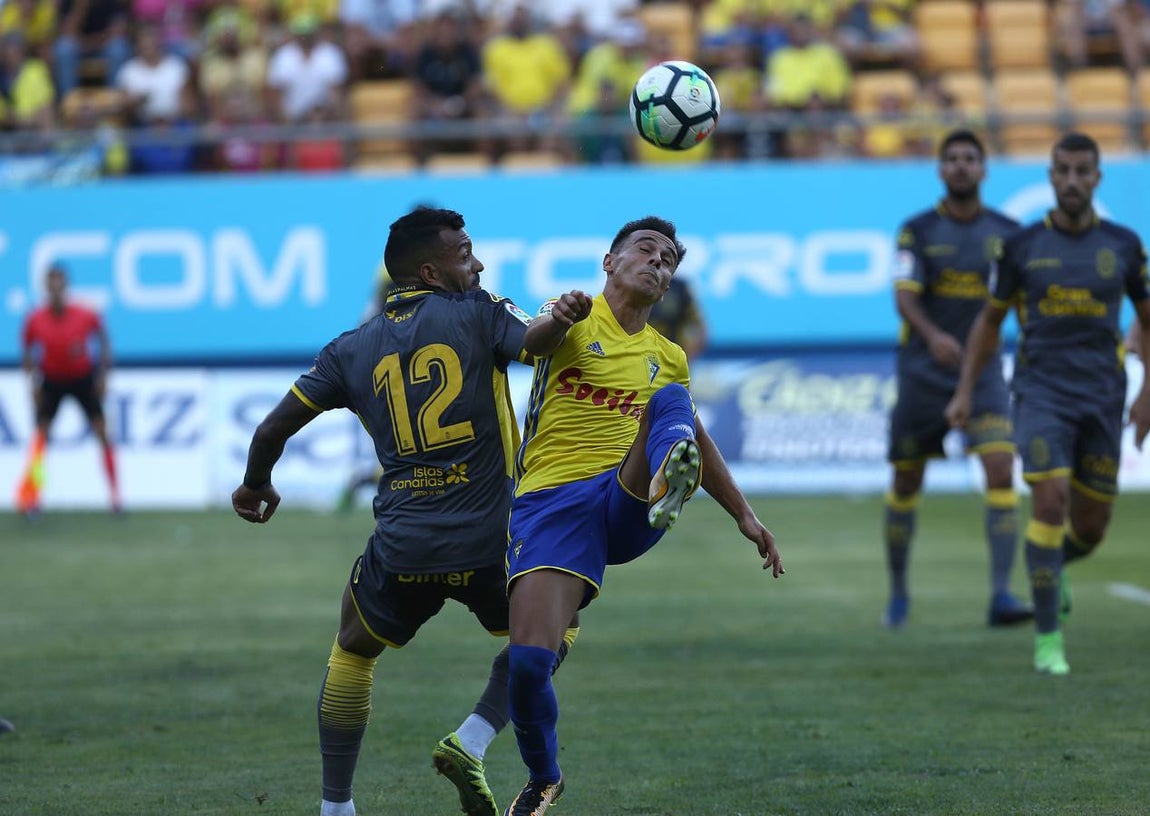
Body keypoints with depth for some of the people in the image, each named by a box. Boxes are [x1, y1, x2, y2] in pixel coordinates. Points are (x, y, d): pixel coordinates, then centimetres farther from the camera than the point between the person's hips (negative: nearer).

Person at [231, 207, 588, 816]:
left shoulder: (352, 350, 11)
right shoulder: (476, 313, 1)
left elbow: (273, 429, 13)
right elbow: (537, 342, -20)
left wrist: (255, 485, 29)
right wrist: (564, 315, -3)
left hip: (401, 548, 3)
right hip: (490, 541, -3)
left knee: (352, 654, 28)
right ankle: (471, 742, 3)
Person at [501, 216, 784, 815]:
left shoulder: (668, 357, 26)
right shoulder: (575, 322, 12)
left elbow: (700, 441, 38)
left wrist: (745, 517, 35)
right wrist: (553, 321, -34)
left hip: (629, 499, 2)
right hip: (550, 502, -2)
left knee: (669, 401, -27)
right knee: (528, 661, -19)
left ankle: (668, 487, -64)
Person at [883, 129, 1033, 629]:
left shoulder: (1007, 233, 3)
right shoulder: (918, 231, -3)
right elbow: (904, 296, -16)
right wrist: (933, 335, -34)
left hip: (983, 373, 1)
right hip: (922, 375, -1)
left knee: (1001, 471, -18)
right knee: (906, 483, 7)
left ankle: (1001, 597, -23)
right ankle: (898, 594, 26)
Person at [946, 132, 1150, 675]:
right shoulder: (1021, 247, 1)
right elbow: (990, 320, 13)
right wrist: (964, 392, 8)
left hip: (1101, 399, 2)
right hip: (1041, 394, -2)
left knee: (1091, 527, 7)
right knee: (1050, 502, -20)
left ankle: (1052, 568, 45)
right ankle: (1048, 640, -12)